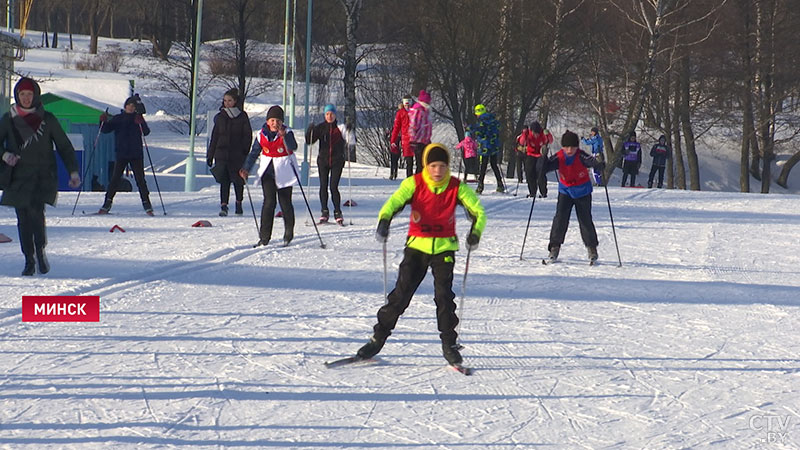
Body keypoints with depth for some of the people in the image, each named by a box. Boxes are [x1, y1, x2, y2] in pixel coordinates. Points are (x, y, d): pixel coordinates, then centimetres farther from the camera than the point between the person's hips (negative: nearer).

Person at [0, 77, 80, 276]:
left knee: (35, 211, -22)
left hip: (43, 176, -2)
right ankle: (29, 261, 11)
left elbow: (64, 146, 8)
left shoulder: (47, 119, 4)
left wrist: (73, 171, 1)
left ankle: (40, 250, -5)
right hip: (19, 176, 2)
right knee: (23, 220, 2)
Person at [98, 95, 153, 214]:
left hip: (136, 154, -1)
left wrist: (141, 123, -26)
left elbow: (146, 132, -8)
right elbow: (106, 129, 2)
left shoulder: (138, 118, 5)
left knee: (140, 180, -3)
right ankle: (107, 204, 1)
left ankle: (147, 204, 2)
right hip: (121, 154, 1)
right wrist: (103, 122, -17)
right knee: (115, 179, -4)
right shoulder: (118, 119, 8)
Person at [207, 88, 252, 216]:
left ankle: (239, 203, 26)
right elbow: (214, 137, 12)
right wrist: (210, 155, 9)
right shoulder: (220, 117, 9)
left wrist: (245, 151, -9)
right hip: (222, 154, 1)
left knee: (238, 180, 6)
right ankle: (223, 206, -10)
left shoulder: (242, 116, 2)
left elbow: (248, 135, 1)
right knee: (224, 180, -7)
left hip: (238, 154, -1)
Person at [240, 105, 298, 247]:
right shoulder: (262, 134, 1)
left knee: (285, 202, 1)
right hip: (268, 170, 2)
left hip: (284, 171, -2)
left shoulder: (287, 132, -7)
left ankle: (289, 234, 20)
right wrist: (246, 169, -1)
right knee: (269, 202, -8)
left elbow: (293, 148, -25)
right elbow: (254, 153, 8)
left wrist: (284, 136, -40)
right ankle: (264, 237, -5)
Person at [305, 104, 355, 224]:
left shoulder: (340, 128, 2)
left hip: (337, 161, -2)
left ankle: (337, 212, 2)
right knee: (323, 187, 0)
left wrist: (349, 131, -19)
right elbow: (309, 141, 1)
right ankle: (324, 212, 10)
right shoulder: (321, 128, 5)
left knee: (334, 187, -7)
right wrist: (310, 131, -16)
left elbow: (352, 141, -2)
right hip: (323, 161, 2)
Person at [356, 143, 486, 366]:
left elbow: (478, 211, -3)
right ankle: (378, 338, 8)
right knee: (401, 293, -4)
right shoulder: (414, 184, -8)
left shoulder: (457, 187, -5)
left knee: (444, 295, -10)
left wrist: (475, 233, -23)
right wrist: (384, 220, -41)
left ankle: (449, 343, 3)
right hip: (417, 245, 0)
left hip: (444, 248, 0)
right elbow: (394, 202, -20)